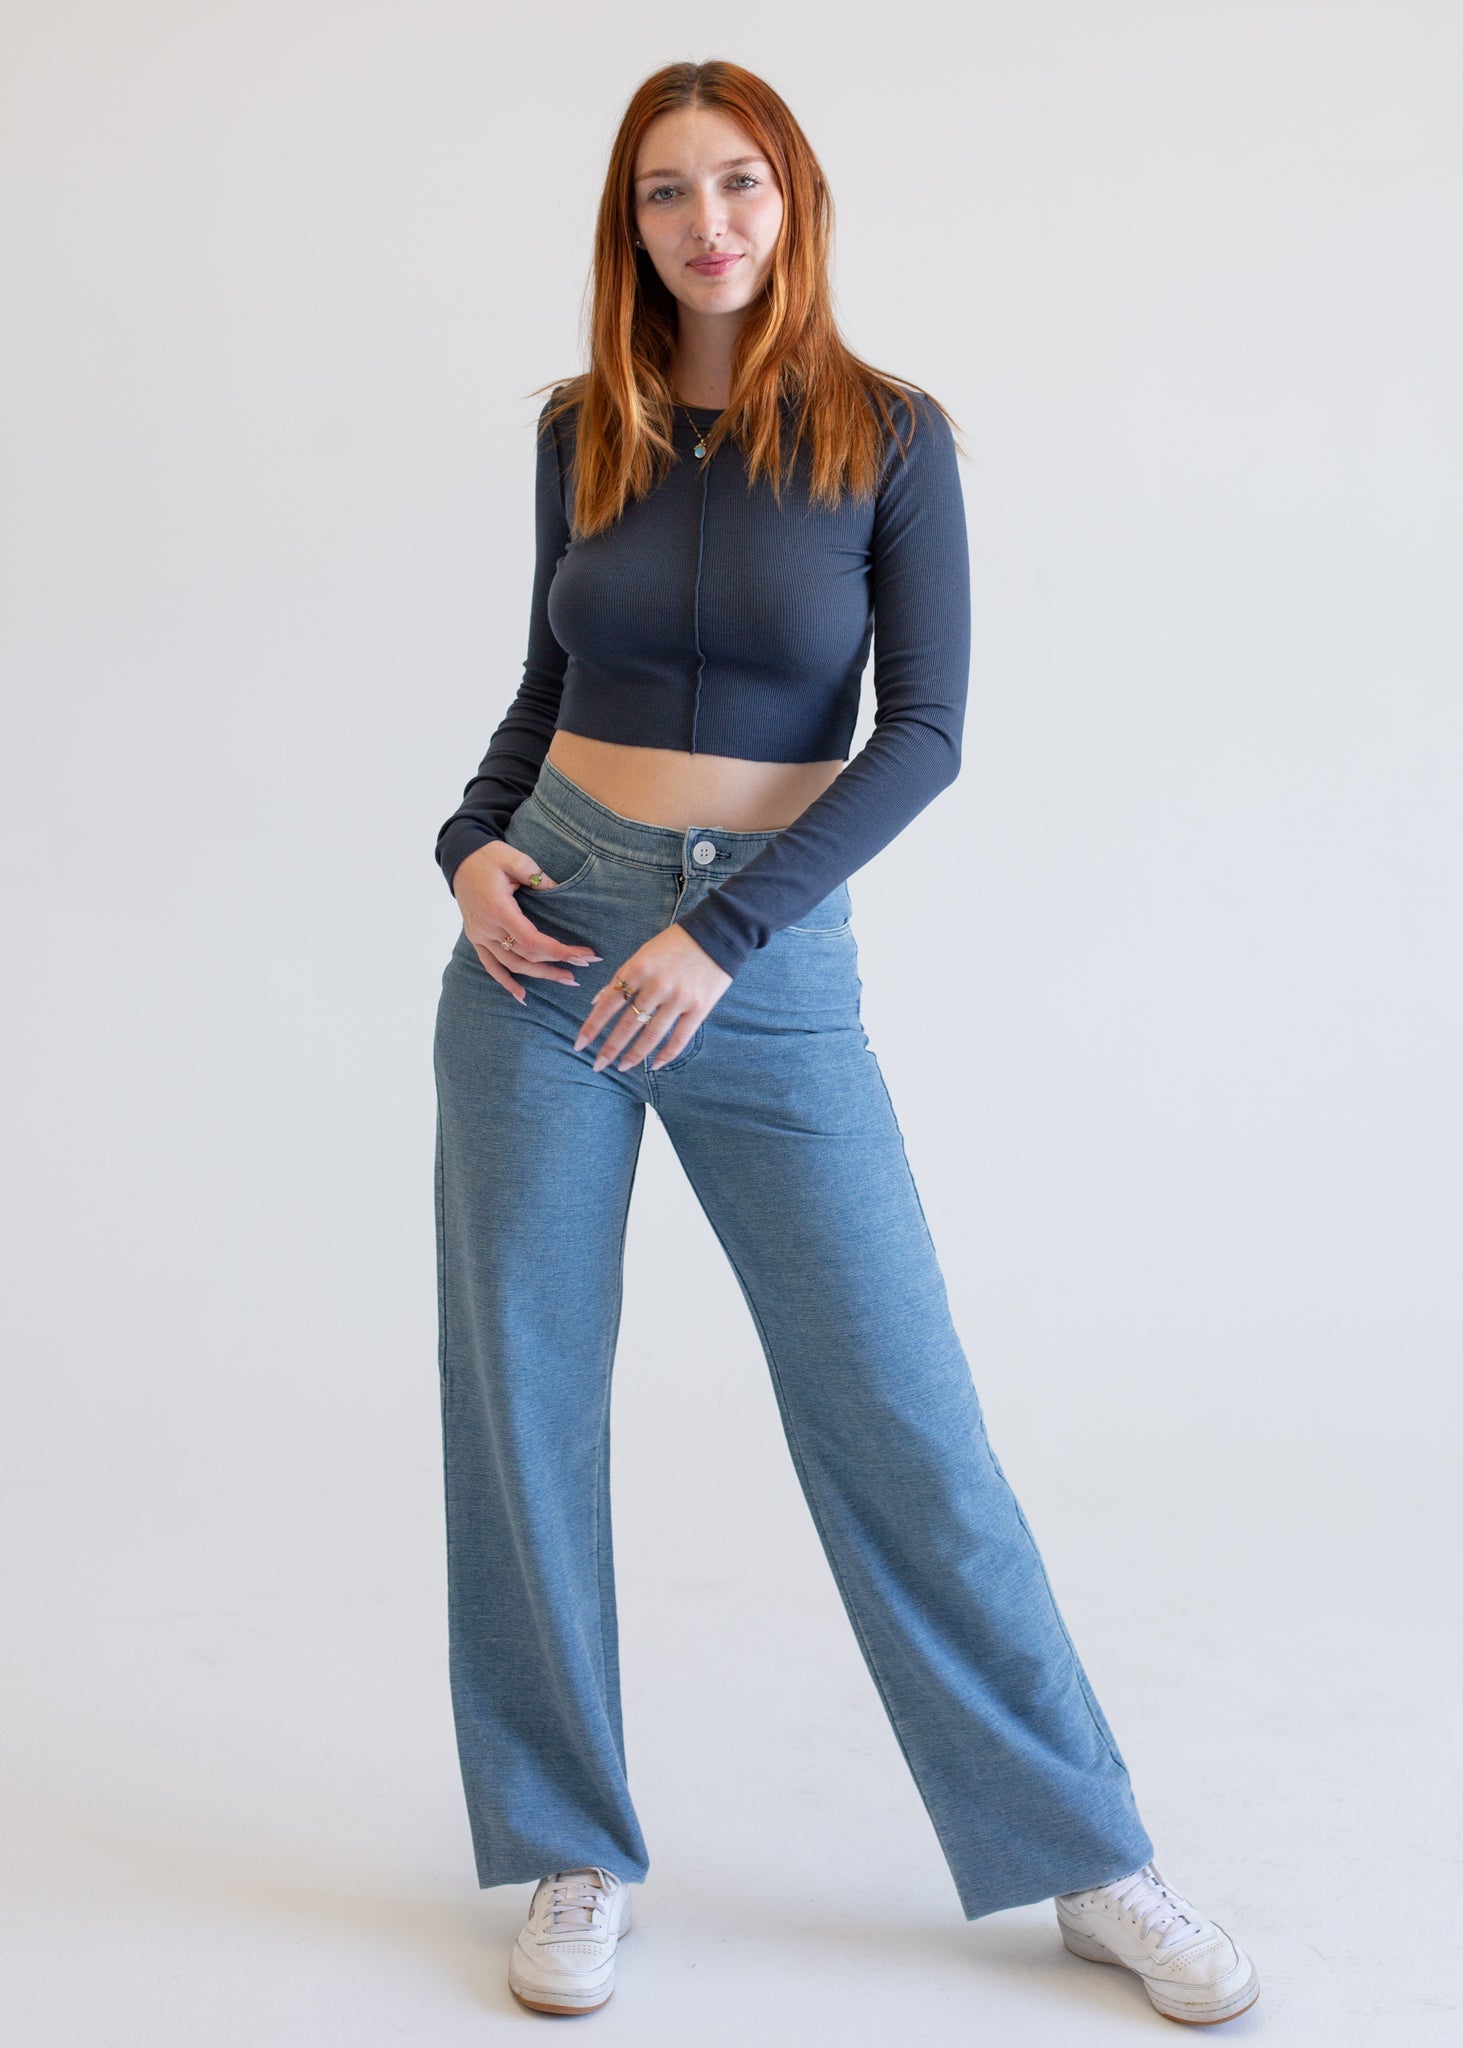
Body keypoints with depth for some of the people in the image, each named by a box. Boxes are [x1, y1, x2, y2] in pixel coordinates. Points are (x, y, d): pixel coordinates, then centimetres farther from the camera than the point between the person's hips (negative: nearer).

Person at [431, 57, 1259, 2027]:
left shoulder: (890, 436, -2)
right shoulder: (583, 429, 7)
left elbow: (926, 730, -8)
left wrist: (718, 931, -16)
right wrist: (474, 842, -3)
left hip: (768, 960, -3)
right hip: (548, 933, 3)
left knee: (902, 1415, -1)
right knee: (523, 1398, 4)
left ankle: (1088, 1859, 16)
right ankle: (575, 1852, 21)